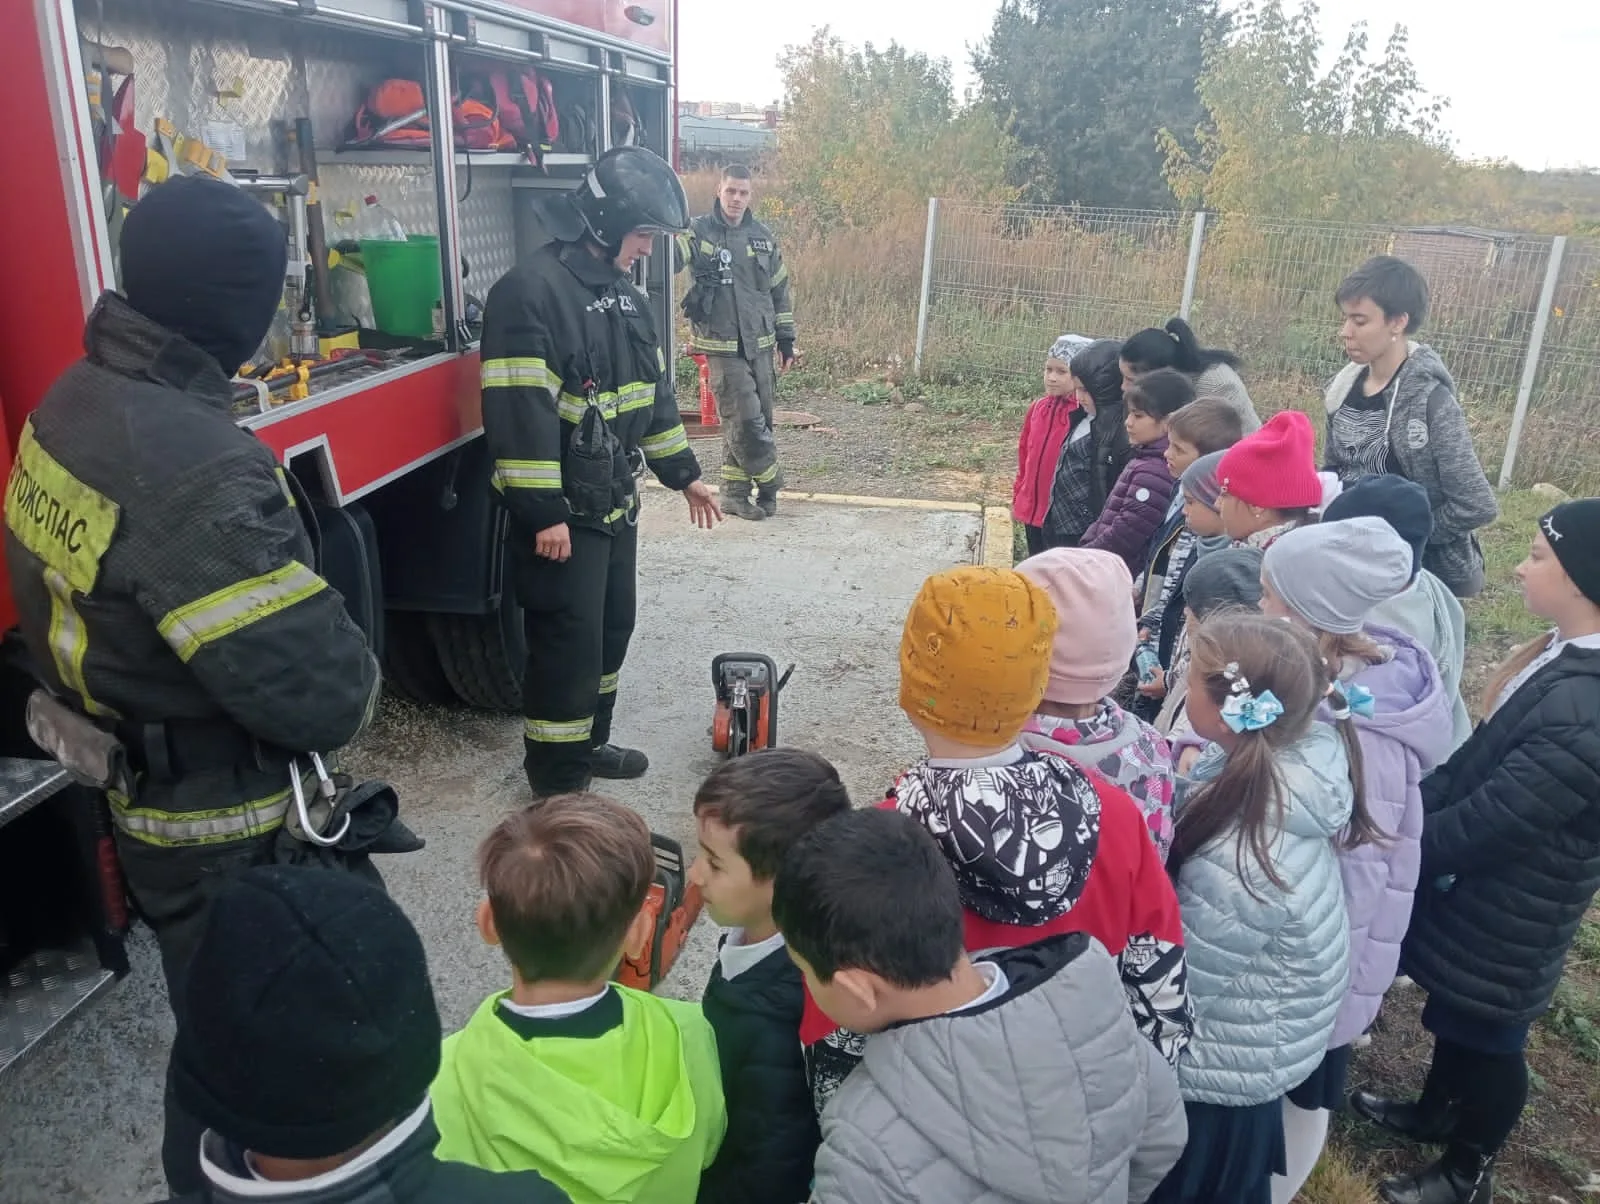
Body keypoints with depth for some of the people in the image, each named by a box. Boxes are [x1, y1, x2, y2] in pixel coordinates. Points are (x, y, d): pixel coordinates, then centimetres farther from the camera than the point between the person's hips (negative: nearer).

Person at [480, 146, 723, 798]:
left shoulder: (623, 292, 12)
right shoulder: (531, 290, -17)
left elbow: (652, 390, 19)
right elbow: (518, 409, -23)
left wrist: (683, 474, 18)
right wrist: (543, 512, -23)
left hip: (615, 504, 9)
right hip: (562, 513, -9)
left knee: (611, 629, 18)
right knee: (568, 642, -3)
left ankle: (588, 743, 36)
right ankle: (557, 782, 11)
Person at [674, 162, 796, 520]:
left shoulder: (763, 236, 9)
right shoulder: (700, 232, -5)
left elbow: (780, 288, 16)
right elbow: (669, 255, -24)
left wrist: (786, 338, 15)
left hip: (759, 344, 5)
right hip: (722, 346, -5)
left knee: (756, 420, 8)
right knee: (745, 420, -9)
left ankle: (735, 492, 21)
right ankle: (770, 482, 13)